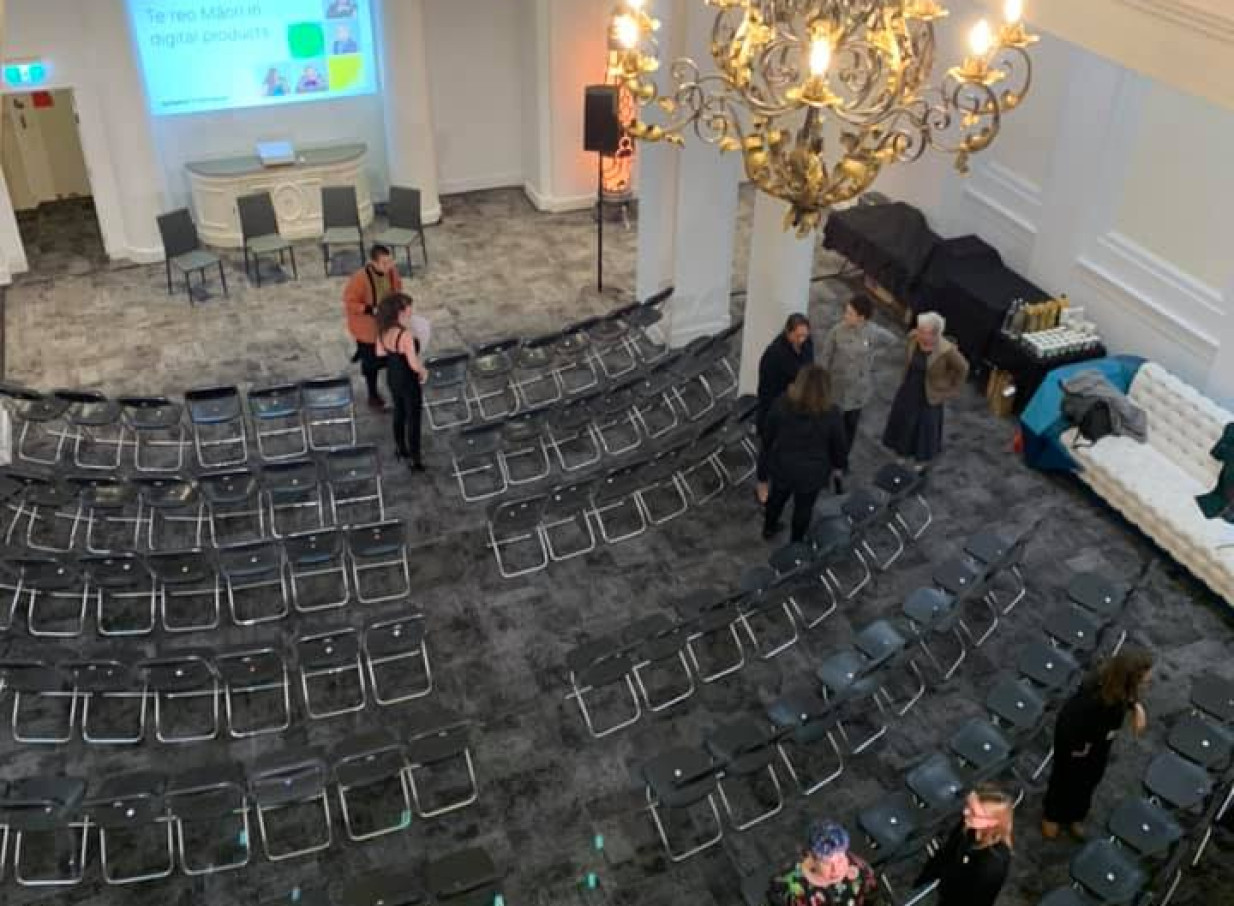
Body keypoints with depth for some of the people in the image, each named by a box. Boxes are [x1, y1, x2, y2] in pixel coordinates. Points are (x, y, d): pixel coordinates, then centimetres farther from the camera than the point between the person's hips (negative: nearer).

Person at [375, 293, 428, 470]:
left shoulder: (384, 330, -10)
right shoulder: (406, 335, -33)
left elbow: (380, 352, 5)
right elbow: (414, 365, -31)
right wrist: (424, 371, -11)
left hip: (392, 378, 7)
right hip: (408, 382, -7)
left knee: (399, 412, 28)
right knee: (413, 419, 10)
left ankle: (400, 448, 47)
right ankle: (414, 460, 22)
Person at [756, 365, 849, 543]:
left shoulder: (781, 406, -21)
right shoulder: (832, 416, -26)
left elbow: (768, 441, -11)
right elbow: (839, 446, -10)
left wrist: (762, 477, 2)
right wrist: (837, 465, 14)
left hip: (782, 467, 2)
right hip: (812, 473, -2)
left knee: (777, 496, 32)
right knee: (804, 508, 26)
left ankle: (769, 528, 60)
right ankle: (796, 544, 50)